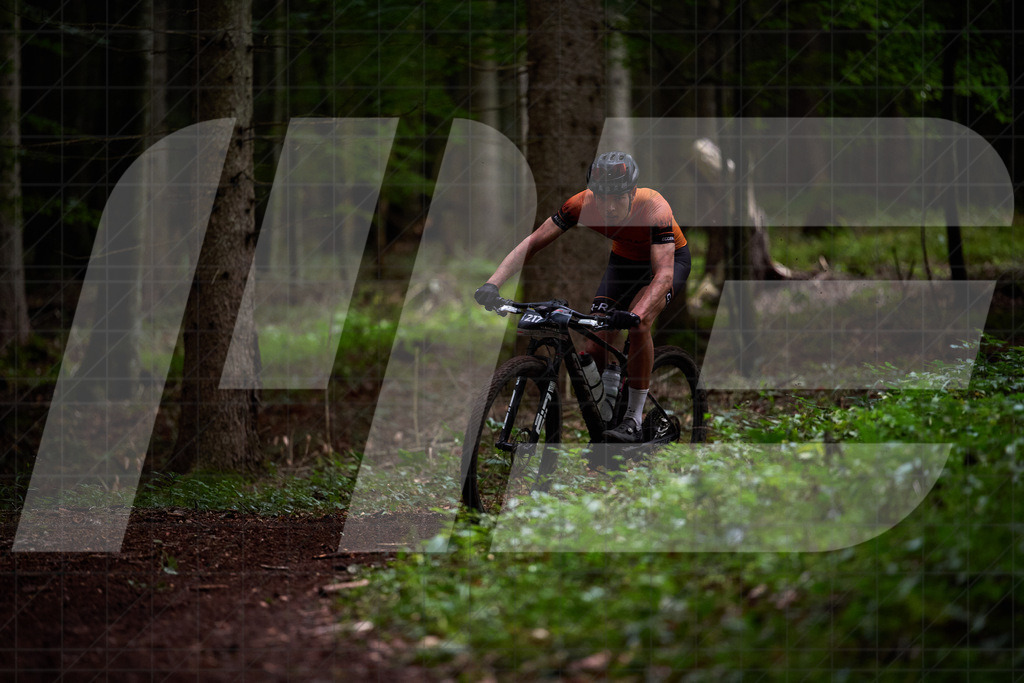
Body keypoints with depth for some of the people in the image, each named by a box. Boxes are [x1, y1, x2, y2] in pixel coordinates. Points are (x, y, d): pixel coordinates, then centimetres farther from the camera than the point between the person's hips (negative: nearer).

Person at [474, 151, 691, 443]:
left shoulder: (653, 209, -38)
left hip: (670, 258, -4)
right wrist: (492, 284, -39)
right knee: (595, 348, -13)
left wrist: (636, 315, -64)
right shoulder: (584, 204, -28)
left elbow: (664, 274, -46)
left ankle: (634, 417, -19)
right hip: (624, 259, 4)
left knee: (638, 325, -31)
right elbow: (531, 243, -25)